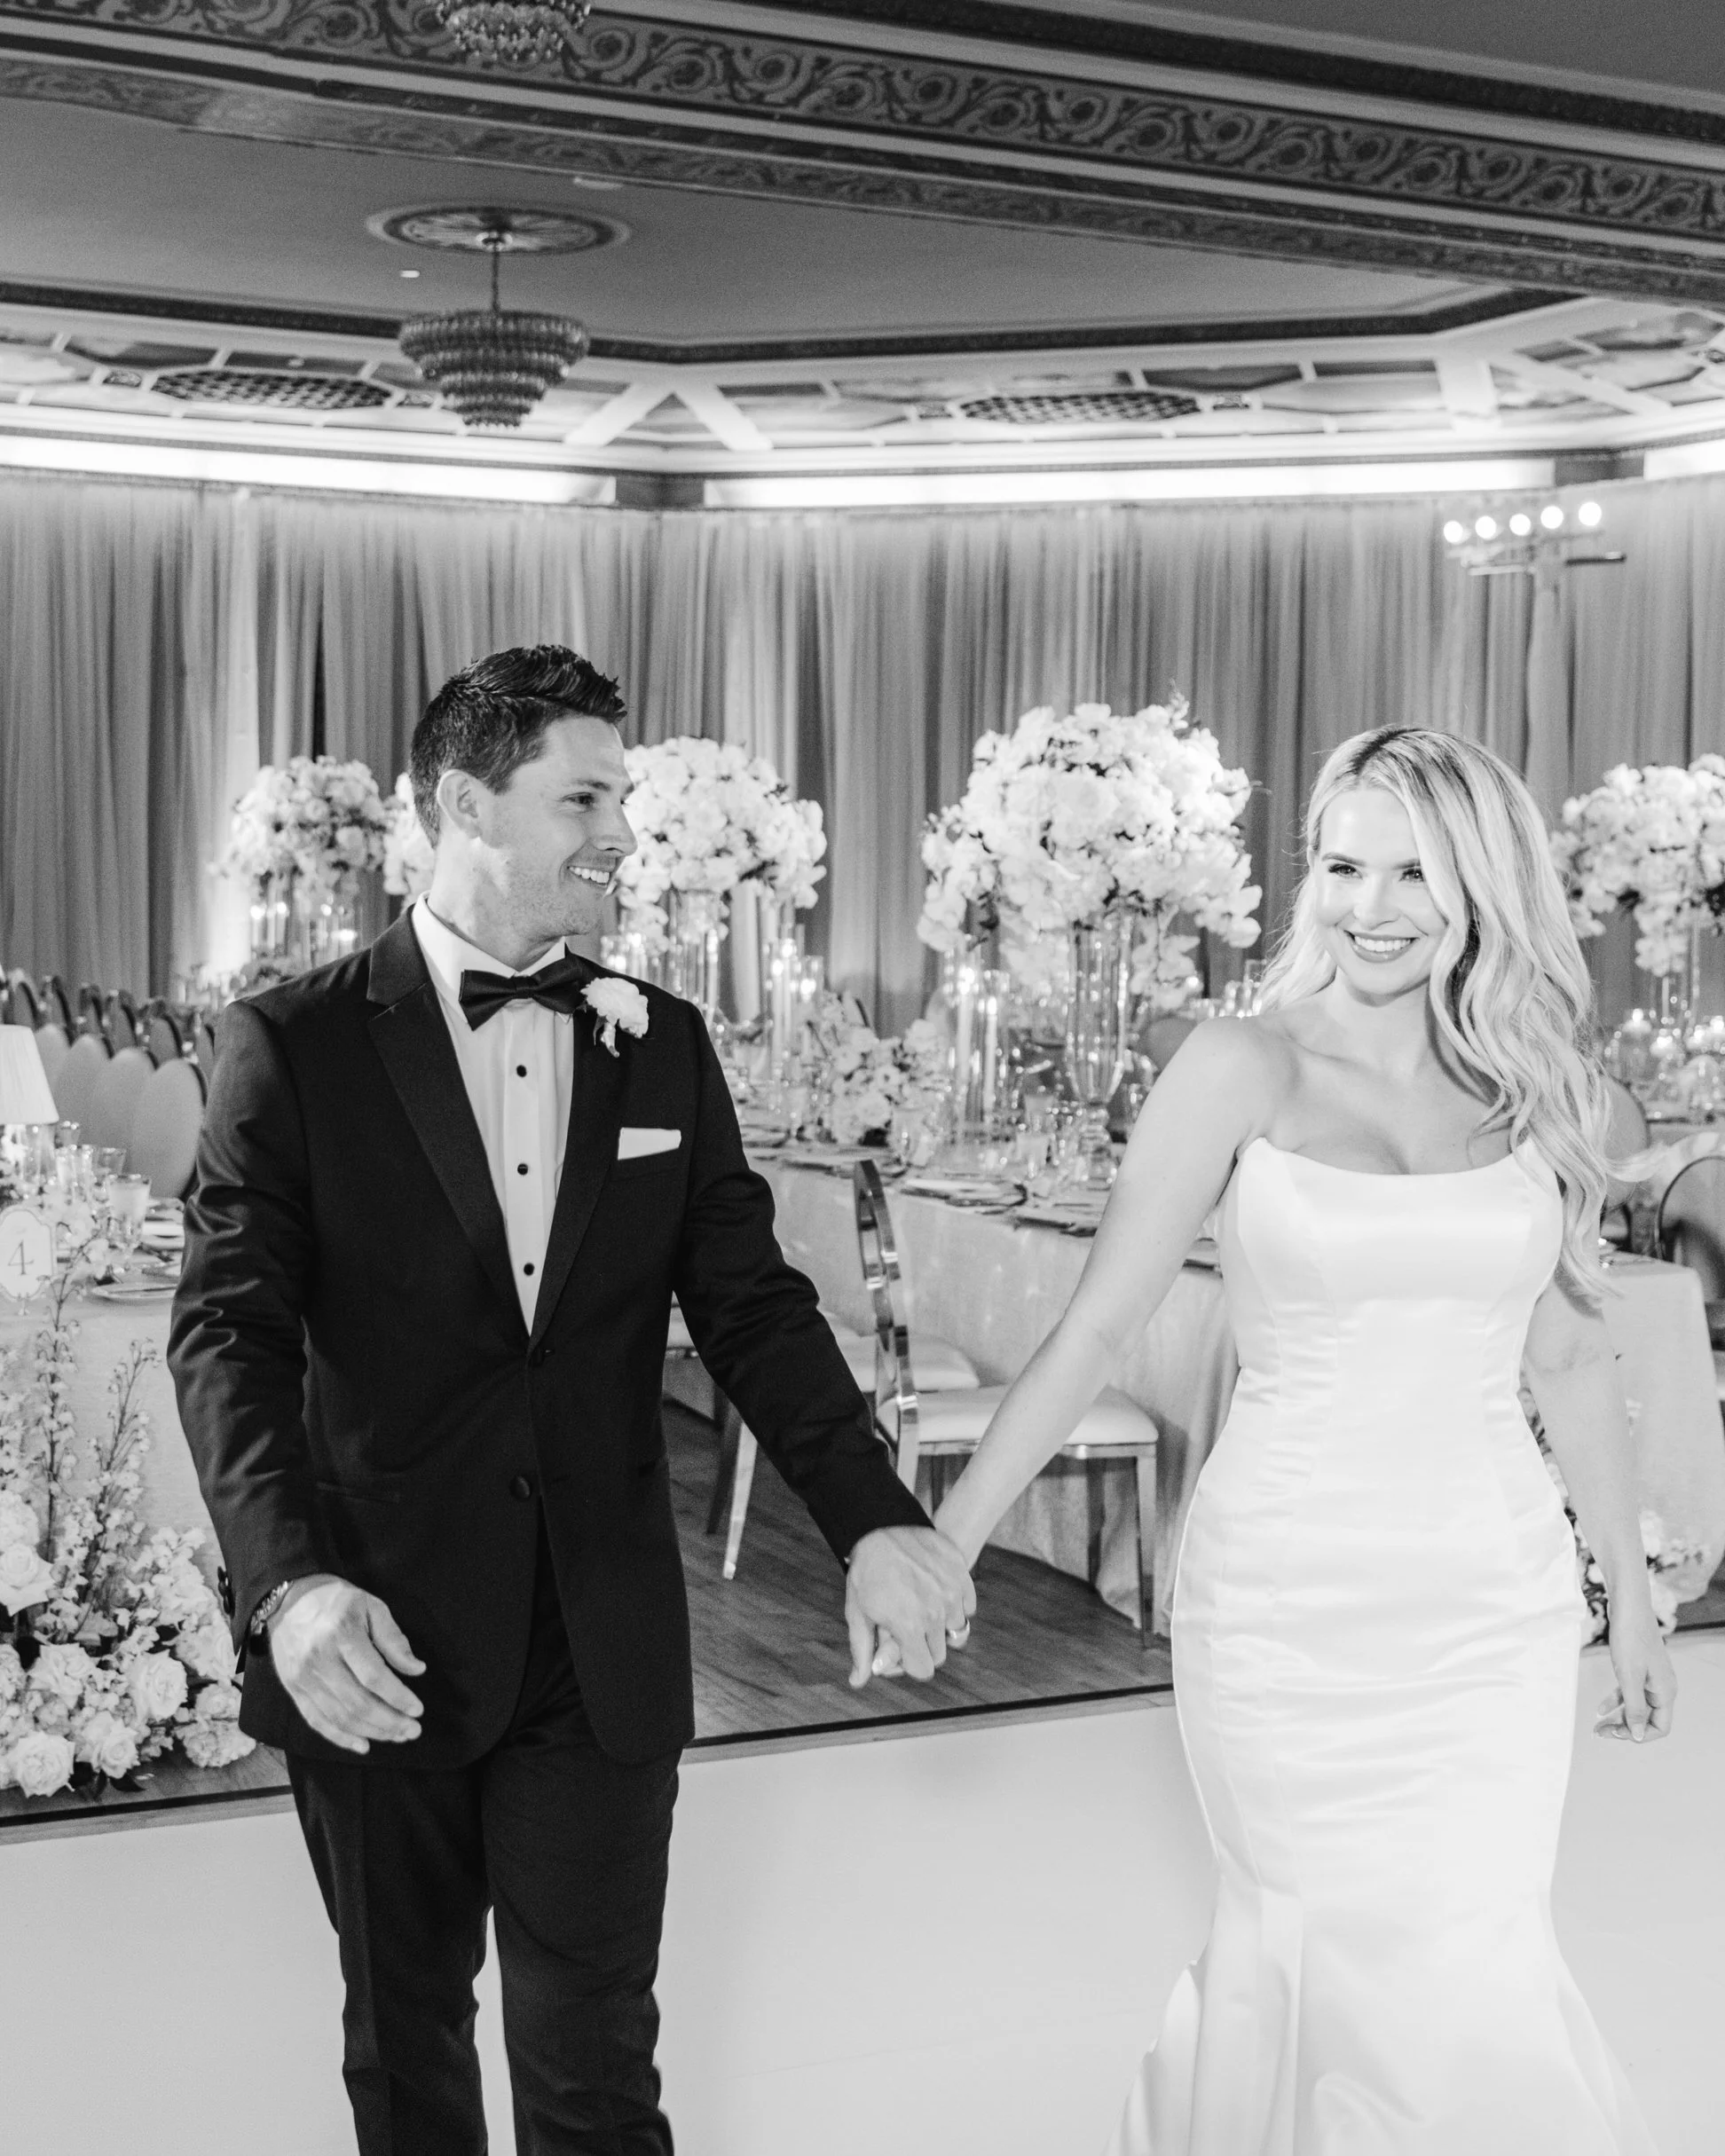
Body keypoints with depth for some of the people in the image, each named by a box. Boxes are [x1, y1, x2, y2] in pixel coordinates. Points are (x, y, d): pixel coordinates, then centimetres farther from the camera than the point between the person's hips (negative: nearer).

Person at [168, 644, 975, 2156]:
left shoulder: (663, 1048, 6)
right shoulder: (296, 1044, -4)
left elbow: (752, 1304, 3)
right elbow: (232, 1327, -12)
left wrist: (875, 1519, -12)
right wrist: (291, 1583, -27)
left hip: (604, 1651, 2)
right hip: (376, 1641, -1)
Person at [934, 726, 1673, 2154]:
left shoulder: (1537, 1091, 5)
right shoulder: (1243, 1071, -4)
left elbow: (1570, 1360, 13)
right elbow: (1100, 1326, -6)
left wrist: (1631, 1595, 18)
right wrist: (943, 1541, -11)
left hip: (1497, 1606, 3)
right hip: (1291, 1600, -3)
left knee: (1477, 1963, 4)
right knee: (1357, 1960, 3)